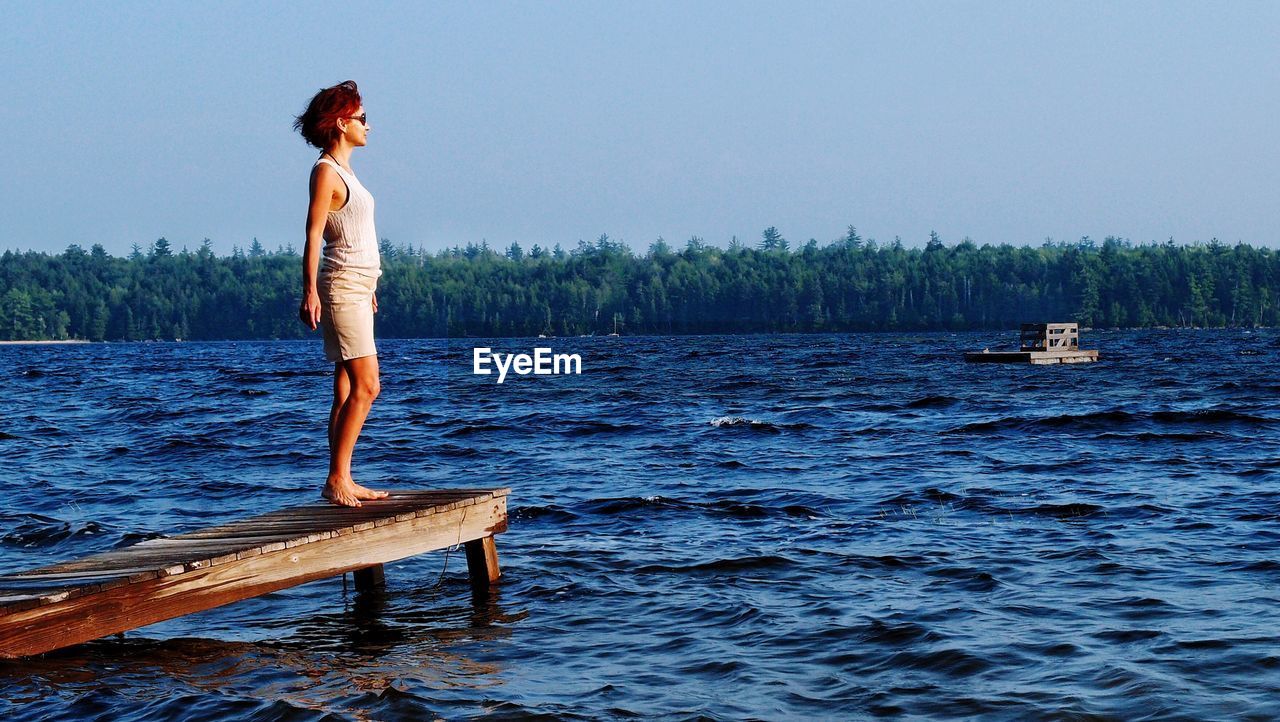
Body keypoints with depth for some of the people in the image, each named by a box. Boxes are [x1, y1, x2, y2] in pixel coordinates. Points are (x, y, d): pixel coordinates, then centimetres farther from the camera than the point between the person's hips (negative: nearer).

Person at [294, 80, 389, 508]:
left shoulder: (343, 170, 17)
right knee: (366, 386, -13)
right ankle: (337, 479, -11)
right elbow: (313, 235, -16)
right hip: (342, 287, -9)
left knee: (348, 389, 7)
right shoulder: (326, 171, -10)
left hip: (357, 287, 9)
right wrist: (310, 291, -22)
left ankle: (342, 480, 8)